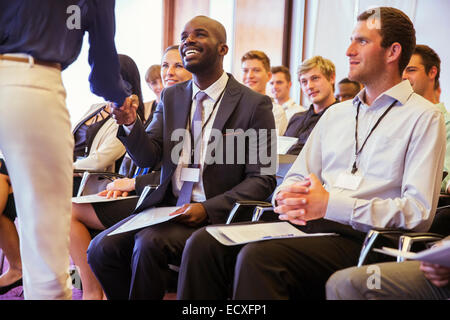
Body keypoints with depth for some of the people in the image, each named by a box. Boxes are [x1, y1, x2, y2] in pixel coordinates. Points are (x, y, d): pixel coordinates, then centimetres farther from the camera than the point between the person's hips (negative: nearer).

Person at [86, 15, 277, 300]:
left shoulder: (254, 104, -4)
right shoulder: (171, 97, 13)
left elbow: (263, 179, -6)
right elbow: (148, 157, 8)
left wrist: (207, 209, -18)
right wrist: (129, 124, -13)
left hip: (214, 215, -5)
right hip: (166, 207, 5)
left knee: (149, 243, -30)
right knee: (101, 248, -16)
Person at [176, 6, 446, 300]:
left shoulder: (424, 117, 1)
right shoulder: (335, 114, 23)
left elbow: (419, 213, -10)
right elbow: (296, 177, 22)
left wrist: (330, 204, -16)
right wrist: (286, 197, -4)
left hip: (360, 239, -6)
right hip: (306, 223, 6)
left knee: (258, 256, -32)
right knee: (204, 243, -16)